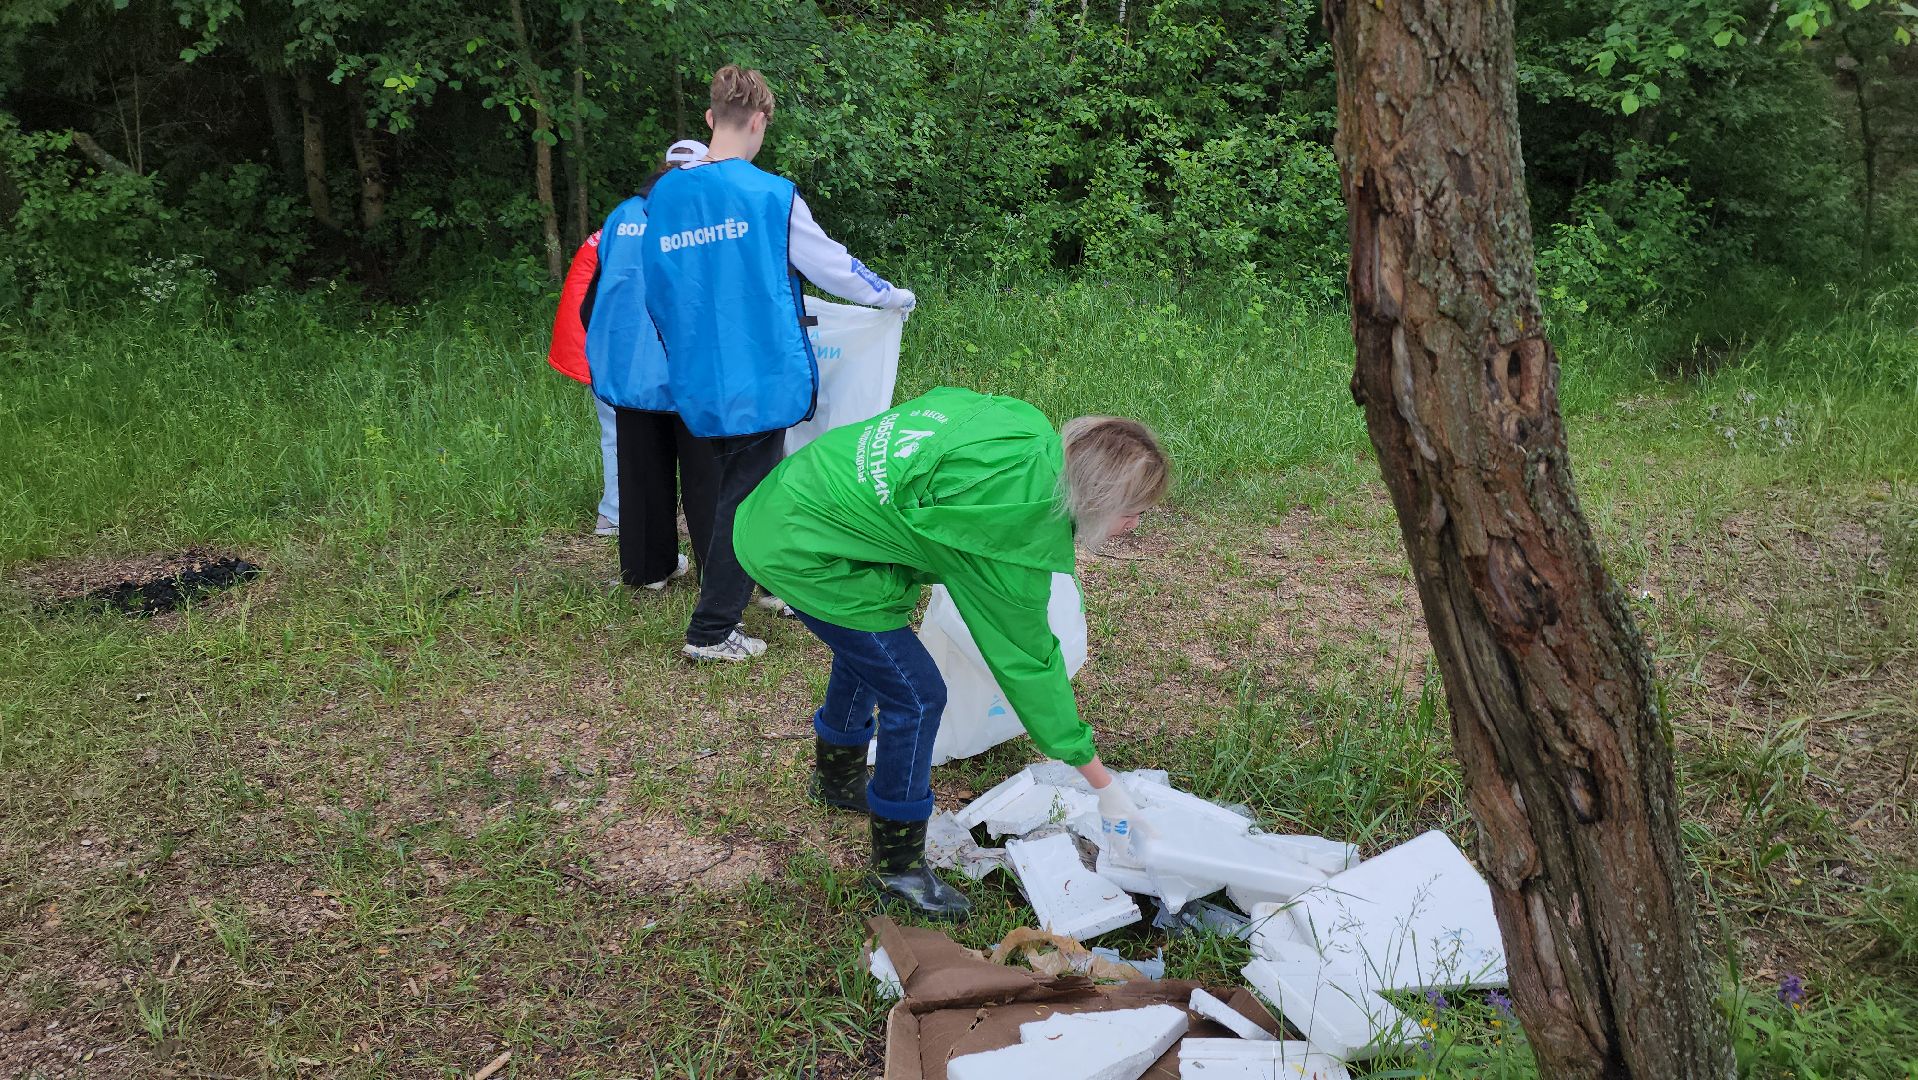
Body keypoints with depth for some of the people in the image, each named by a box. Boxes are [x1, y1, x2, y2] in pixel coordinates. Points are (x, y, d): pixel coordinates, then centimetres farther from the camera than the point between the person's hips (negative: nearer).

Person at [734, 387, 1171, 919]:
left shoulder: (1025, 424, -9)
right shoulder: (1014, 536, -27)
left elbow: (941, 400, 7)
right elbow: (1027, 661, -16)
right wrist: (1104, 785, -7)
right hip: (807, 557, -9)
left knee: (869, 650, 29)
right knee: (916, 697, -5)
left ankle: (836, 778, 55)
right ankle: (897, 867, 13)